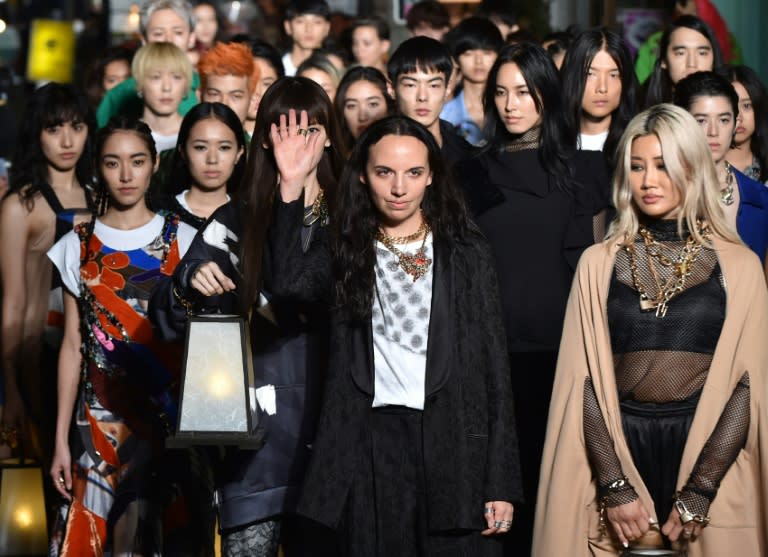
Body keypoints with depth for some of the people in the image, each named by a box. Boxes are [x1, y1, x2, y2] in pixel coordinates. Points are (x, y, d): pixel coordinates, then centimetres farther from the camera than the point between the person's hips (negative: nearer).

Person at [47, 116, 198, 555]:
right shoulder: (79, 247, 5)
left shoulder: (182, 240, 2)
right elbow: (73, 346, 6)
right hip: (101, 416, 1)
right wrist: (61, 439, 2)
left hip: (169, 414, -1)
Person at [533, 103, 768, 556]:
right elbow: (584, 381, 0)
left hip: (710, 456, -1)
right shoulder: (599, 263, 5)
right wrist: (615, 487, -11)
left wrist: (699, 492, -12)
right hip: (619, 450, 1)